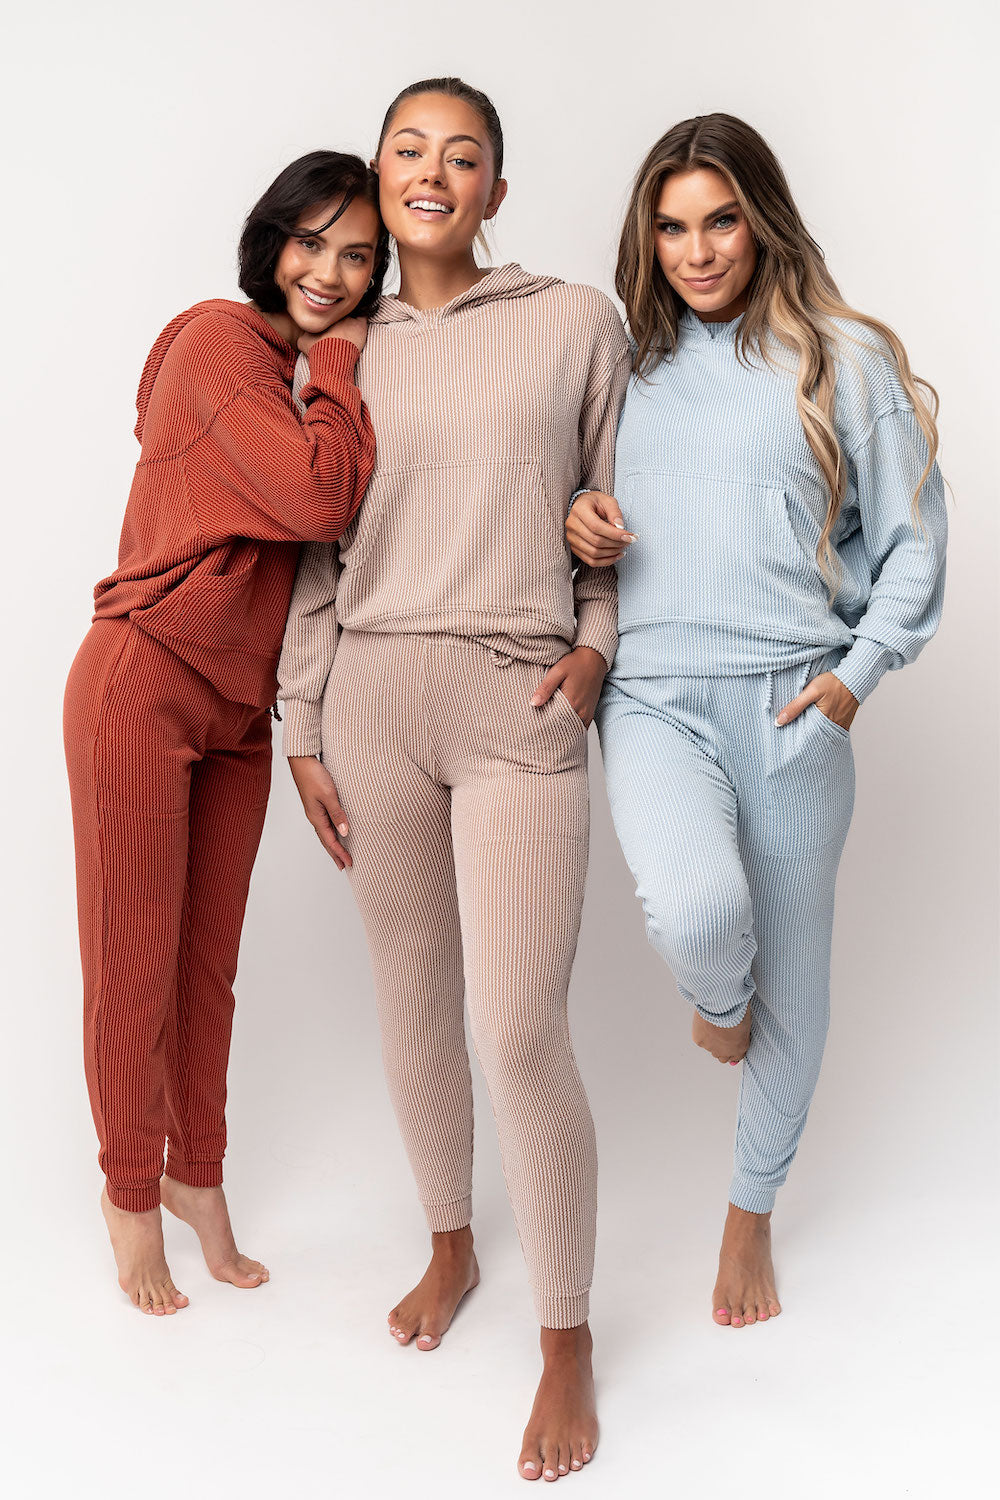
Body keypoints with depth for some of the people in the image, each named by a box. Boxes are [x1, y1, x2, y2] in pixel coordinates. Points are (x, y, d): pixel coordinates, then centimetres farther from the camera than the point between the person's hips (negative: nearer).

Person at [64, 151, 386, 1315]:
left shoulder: (294, 374, 13)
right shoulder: (220, 339, -13)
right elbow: (323, 498, -24)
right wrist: (341, 366, -11)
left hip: (237, 704, 7)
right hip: (142, 686, -7)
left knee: (210, 964, 16)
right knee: (134, 967, 5)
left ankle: (198, 1175, 34)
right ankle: (132, 1195, 25)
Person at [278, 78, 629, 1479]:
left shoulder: (578, 323, 4)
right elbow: (316, 558, 10)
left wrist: (595, 644, -6)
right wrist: (305, 732, 6)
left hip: (520, 701, -3)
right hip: (370, 696, 4)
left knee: (520, 1026, -9)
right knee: (410, 992, 13)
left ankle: (568, 1338, 9)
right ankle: (450, 1246, 36)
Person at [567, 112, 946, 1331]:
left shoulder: (845, 360, 5)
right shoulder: (623, 361, 12)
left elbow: (913, 539, 6)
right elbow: (582, 506, 24)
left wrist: (858, 673, -5)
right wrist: (577, 528, 0)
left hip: (792, 704, 0)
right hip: (655, 694, 1)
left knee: (791, 969, 8)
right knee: (695, 911, -28)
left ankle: (752, 1210, 31)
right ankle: (717, 1003, 12)